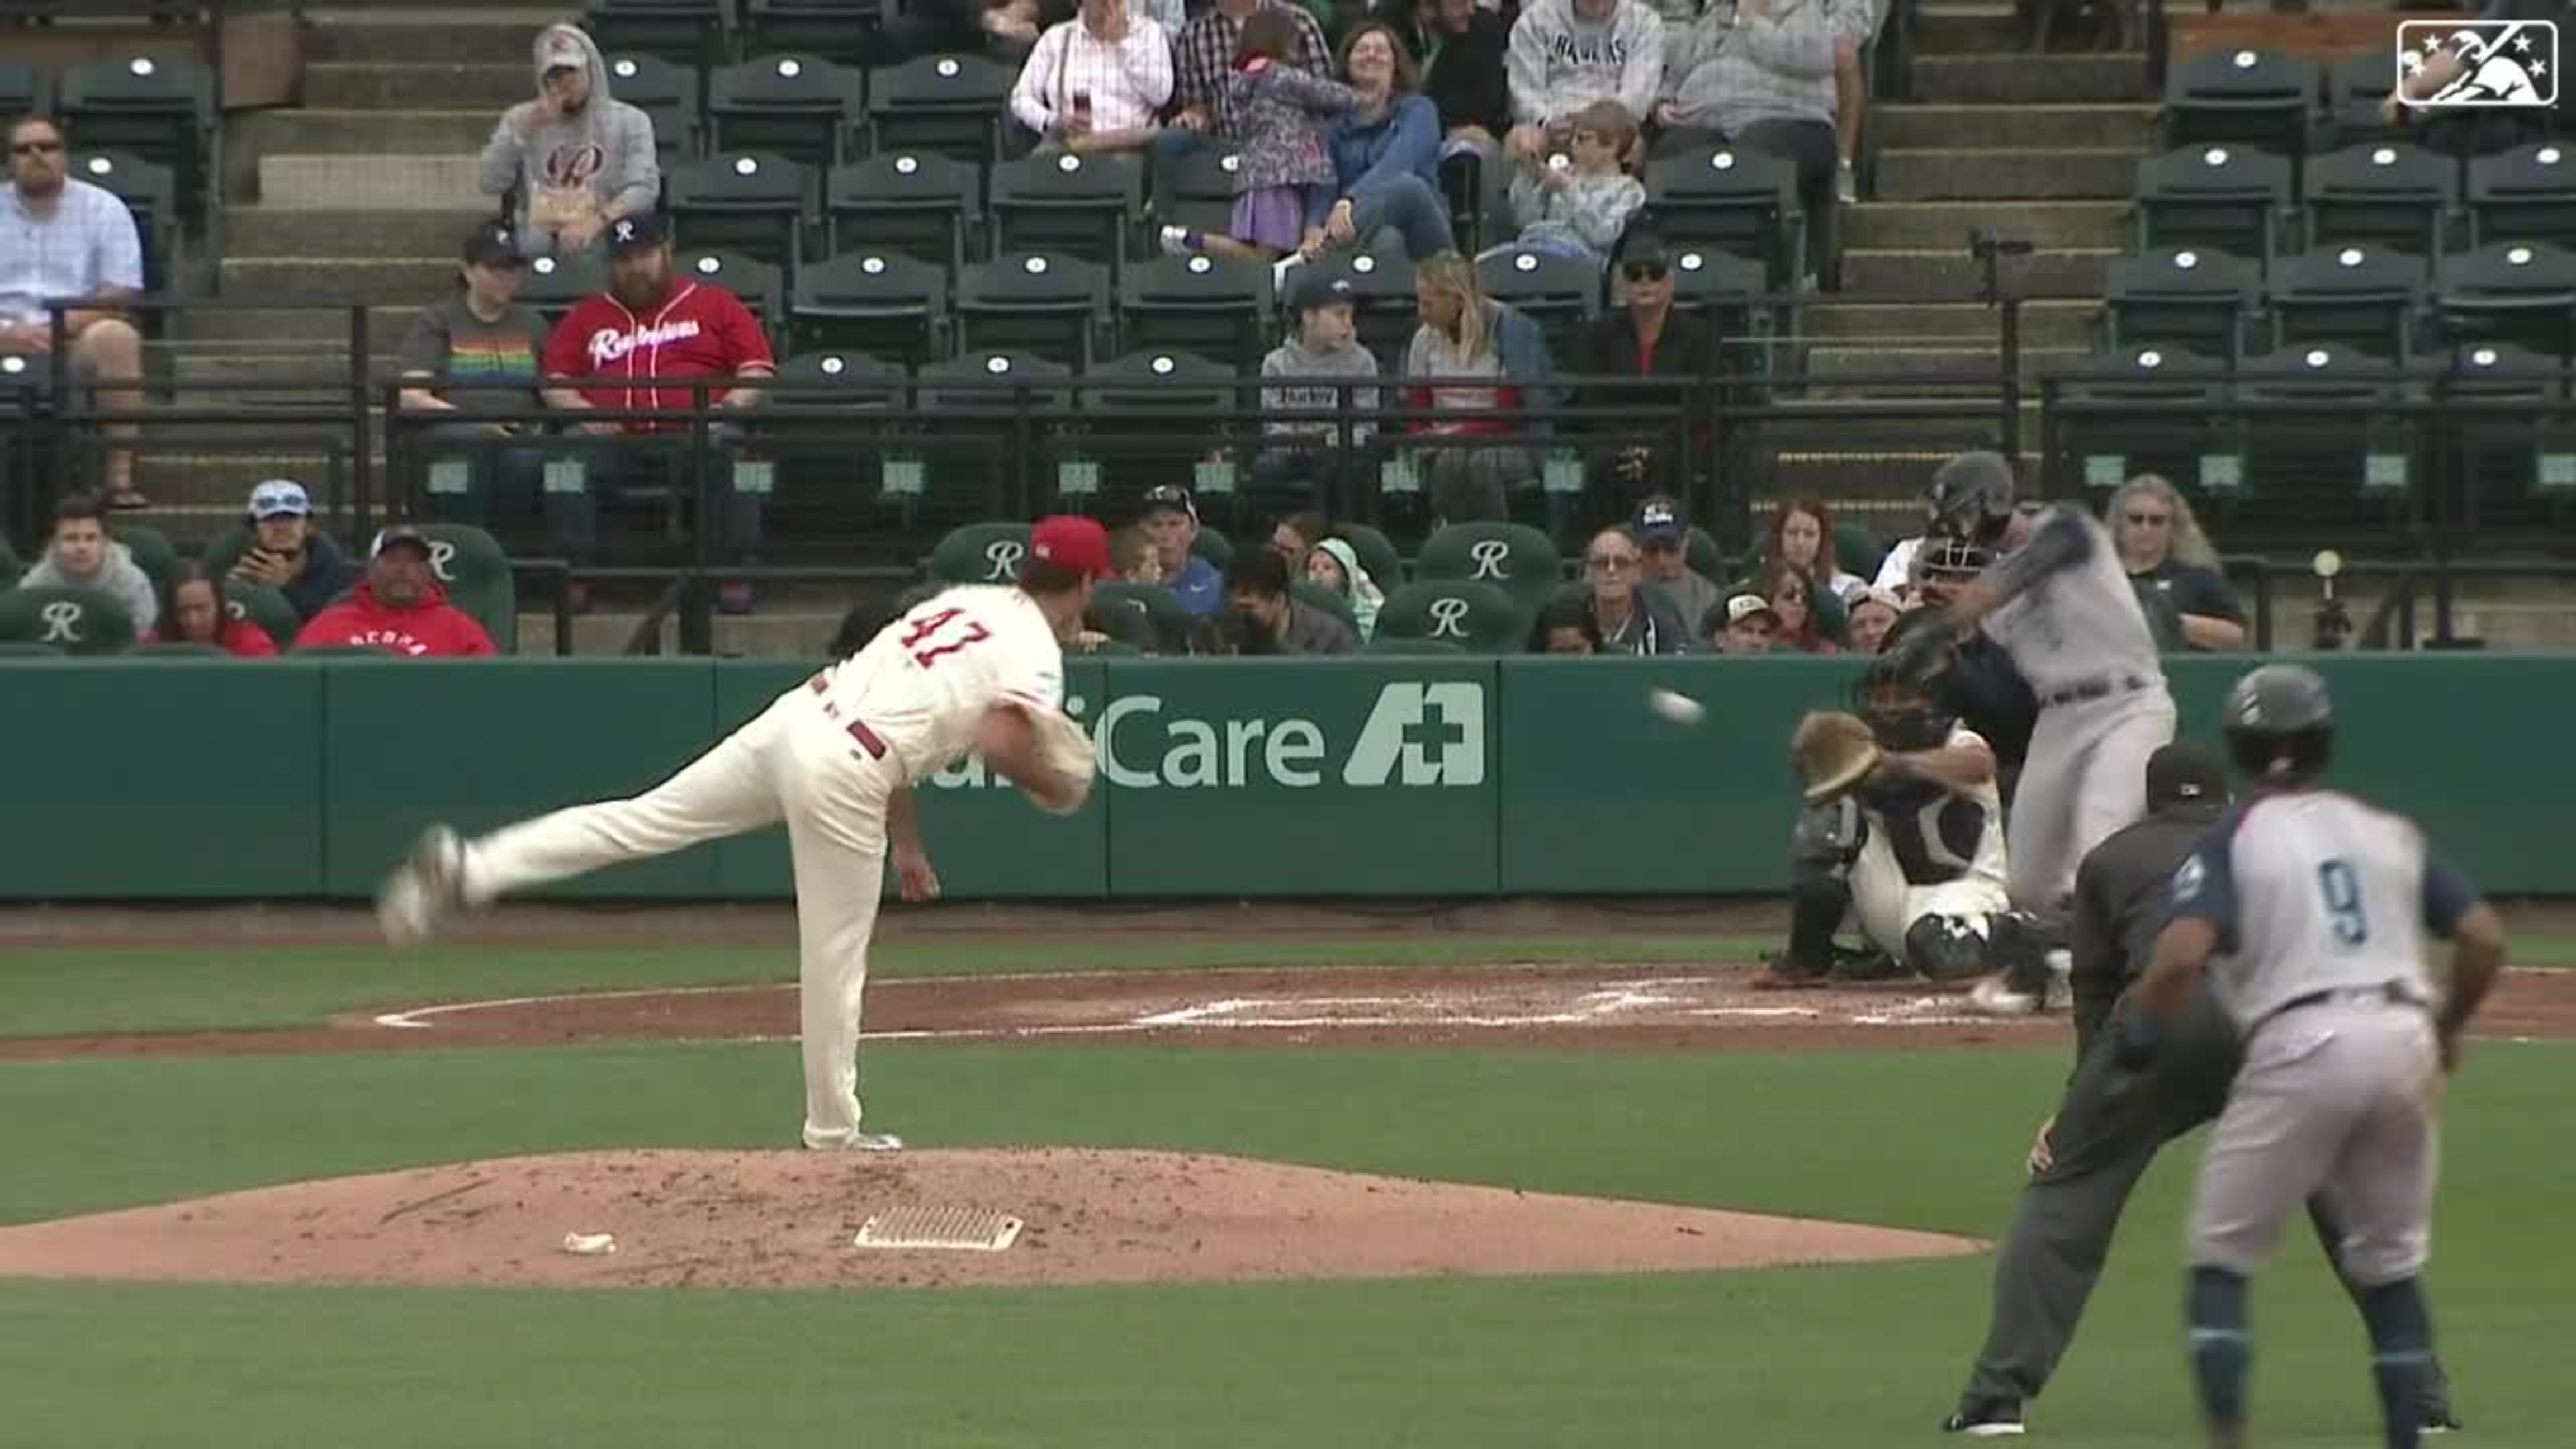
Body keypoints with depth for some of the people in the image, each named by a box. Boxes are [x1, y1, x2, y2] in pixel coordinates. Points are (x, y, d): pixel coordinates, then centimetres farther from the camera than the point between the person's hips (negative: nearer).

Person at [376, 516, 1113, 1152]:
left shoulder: (963, 602, 23)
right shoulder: (1036, 646, -3)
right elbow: (1001, 742, -21)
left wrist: (905, 841, 31)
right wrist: (1050, 783, 1)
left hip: (789, 720, 7)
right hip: (842, 773, -7)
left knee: (641, 820, 9)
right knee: (836, 954, 6)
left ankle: (467, 870, -1)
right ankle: (834, 1129, 18)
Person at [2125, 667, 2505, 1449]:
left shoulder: (2232, 840, 4)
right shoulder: (2392, 832, 17)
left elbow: (2182, 953, -13)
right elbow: (2484, 937, 9)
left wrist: (2142, 1037, 3)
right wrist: (2448, 1027, 24)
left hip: (2301, 1045, -4)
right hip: (2403, 1038, 4)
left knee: (2221, 1255, 6)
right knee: (2391, 1264, 18)